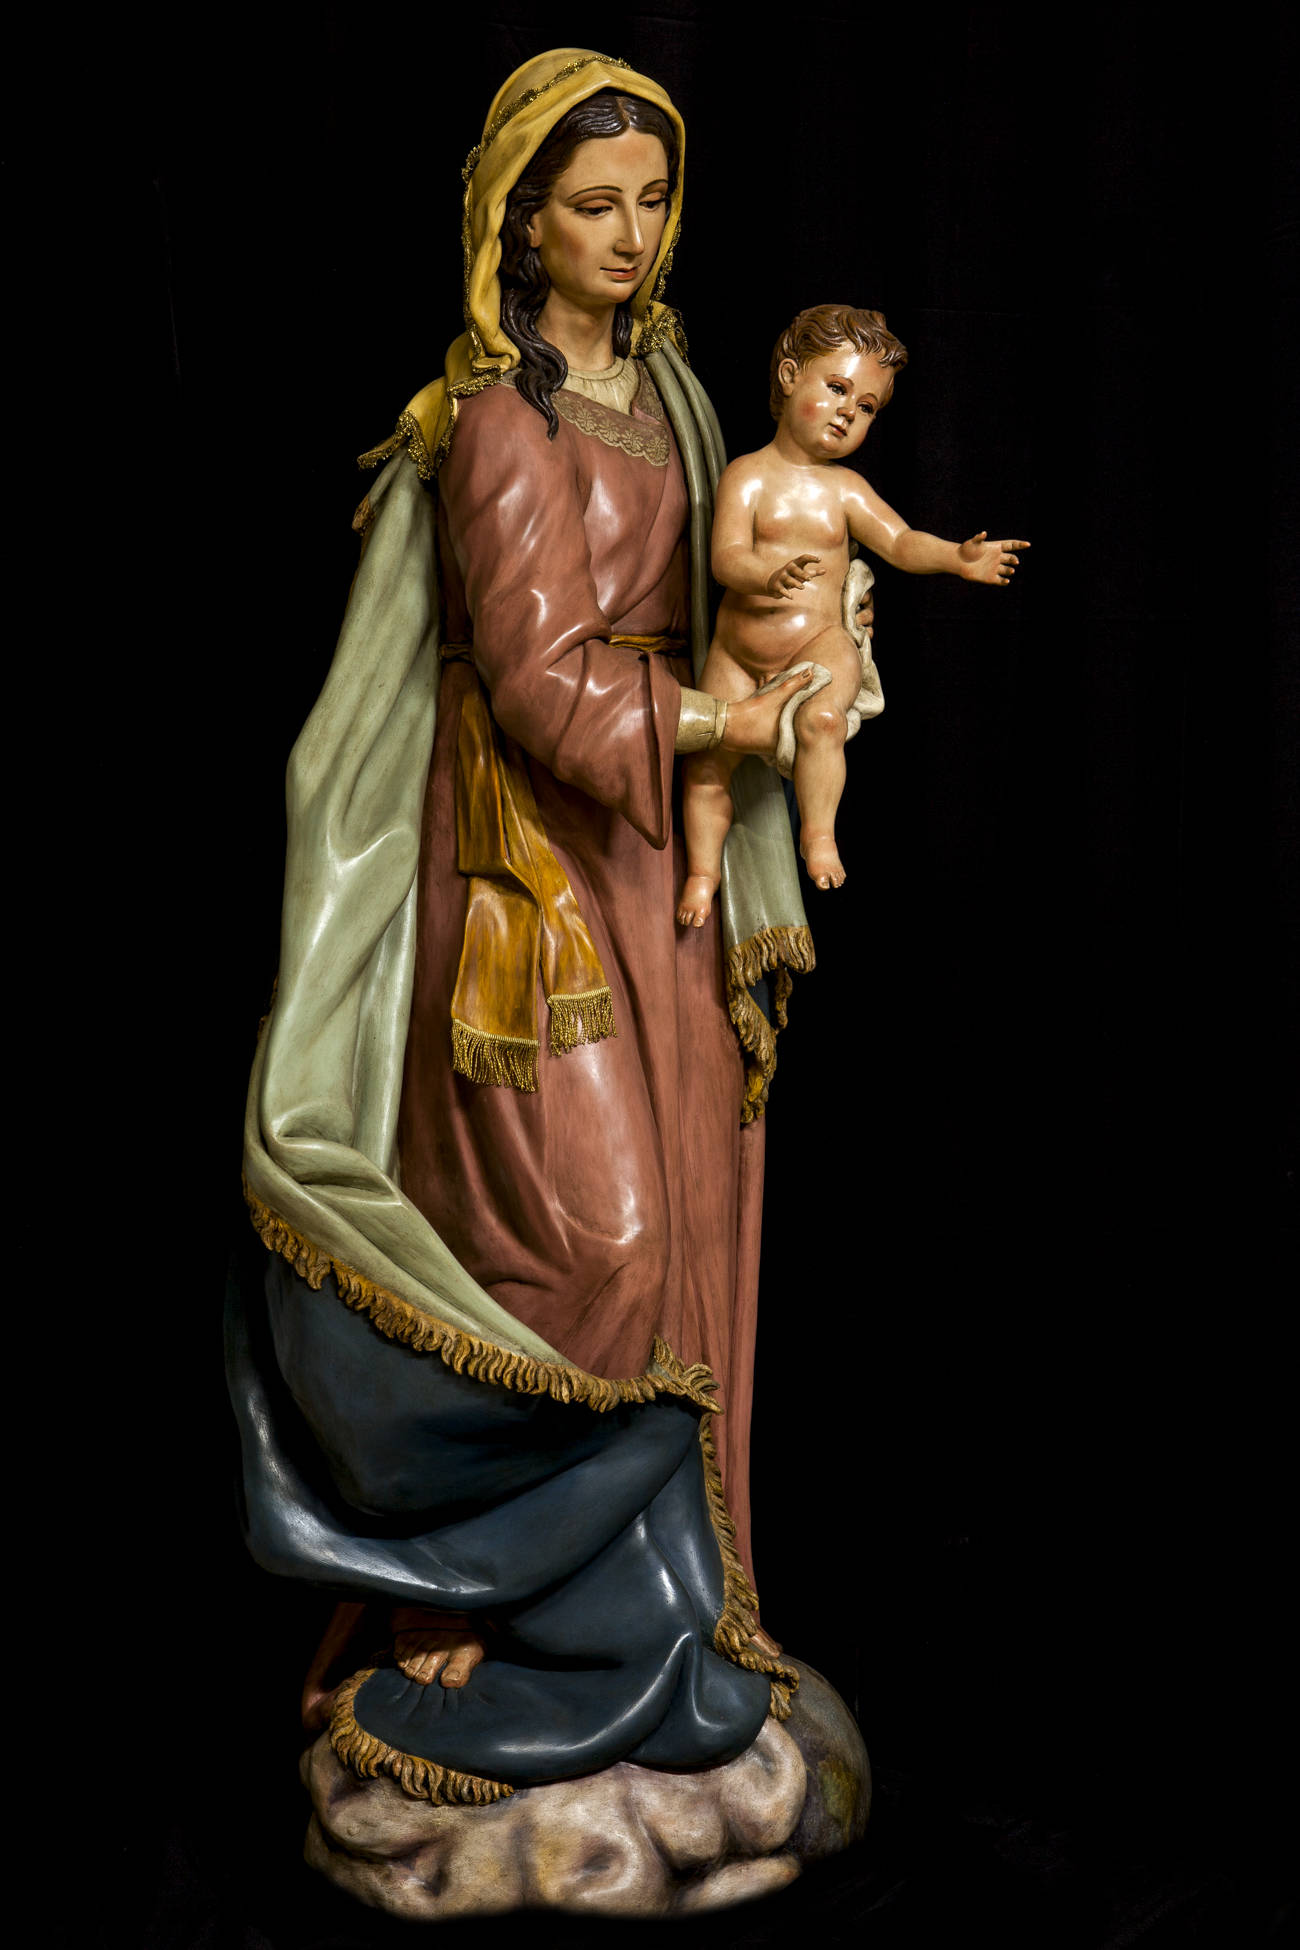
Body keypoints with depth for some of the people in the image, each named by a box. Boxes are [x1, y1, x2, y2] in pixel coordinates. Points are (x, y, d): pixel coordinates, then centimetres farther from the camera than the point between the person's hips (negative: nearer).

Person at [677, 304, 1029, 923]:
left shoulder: (844, 488, 4)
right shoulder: (747, 475, -3)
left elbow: (900, 542, -2)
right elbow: (726, 557, -16)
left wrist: (957, 557, -22)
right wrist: (768, 578, -38)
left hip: (819, 645, 0)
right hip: (738, 652, 0)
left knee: (821, 718, -31)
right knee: (706, 760, -1)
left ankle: (818, 832, -12)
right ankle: (702, 869, 21)